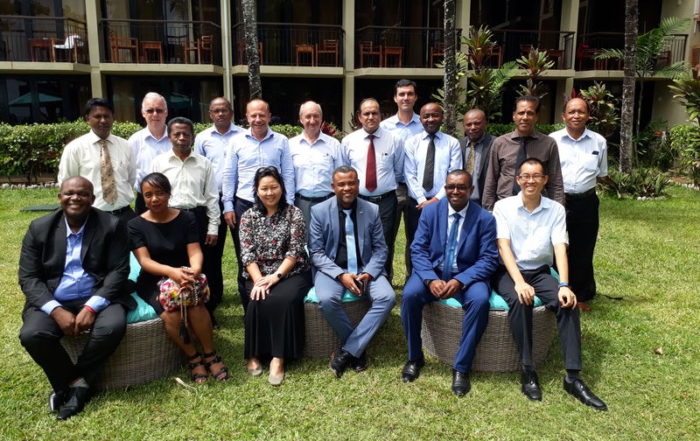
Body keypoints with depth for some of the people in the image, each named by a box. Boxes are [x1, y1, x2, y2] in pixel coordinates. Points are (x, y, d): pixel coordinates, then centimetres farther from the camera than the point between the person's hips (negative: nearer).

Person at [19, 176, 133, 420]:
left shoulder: (111, 225, -1)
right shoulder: (39, 228, 4)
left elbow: (118, 271, -7)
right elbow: (28, 277, 0)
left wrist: (92, 307, -20)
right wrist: (56, 310, -17)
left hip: (98, 298, -1)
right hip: (52, 301, 2)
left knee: (113, 327, -30)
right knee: (32, 335, -26)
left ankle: (76, 384, -6)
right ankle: (74, 385, -2)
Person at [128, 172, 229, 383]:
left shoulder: (186, 219, 3)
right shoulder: (136, 225, -1)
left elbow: (195, 251, -7)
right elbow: (145, 261, -12)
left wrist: (195, 269, -32)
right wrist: (171, 271, -33)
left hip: (184, 277, 1)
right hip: (153, 282, -1)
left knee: (196, 307, -31)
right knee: (171, 315, -30)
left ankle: (210, 355, -10)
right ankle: (193, 358, -7)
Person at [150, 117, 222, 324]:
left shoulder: (204, 163, 4)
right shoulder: (159, 162, 3)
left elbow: (212, 197, 4)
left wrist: (213, 227, 0)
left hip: (199, 217, 1)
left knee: (206, 267, 6)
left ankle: (206, 311, 25)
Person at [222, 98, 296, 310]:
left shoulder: (281, 141, 4)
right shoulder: (237, 141, 5)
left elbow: (288, 174, 5)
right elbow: (229, 175, 6)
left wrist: (288, 205, -1)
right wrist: (228, 206, 1)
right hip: (244, 205, 1)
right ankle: (248, 306, 20)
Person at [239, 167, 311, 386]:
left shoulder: (294, 213, 0)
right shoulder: (249, 216, 6)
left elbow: (295, 251, -6)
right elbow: (247, 253, -2)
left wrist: (276, 276, -17)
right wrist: (258, 280, -16)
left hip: (291, 273, -2)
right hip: (259, 275, 2)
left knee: (283, 299, -31)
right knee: (259, 301, -27)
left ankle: (279, 357, -23)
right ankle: (254, 354, -10)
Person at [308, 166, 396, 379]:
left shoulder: (372, 210, 4)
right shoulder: (319, 211, -2)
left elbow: (380, 249, 5)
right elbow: (316, 252, -4)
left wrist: (368, 273, -14)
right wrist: (340, 275, -18)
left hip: (365, 269, 2)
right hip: (332, 269, -2)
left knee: (387, 297, -25)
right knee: (327, 300, -32)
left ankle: (347, 350, -16)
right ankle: (357, 349, -7)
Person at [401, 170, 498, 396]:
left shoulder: (485, 218, -5)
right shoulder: (430, 211, 0)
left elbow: (488, 260, -8)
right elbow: (418, 250, -3)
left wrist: (459, 281, -23)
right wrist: (431, 279, -21)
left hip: (467, 275, -1)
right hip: (432, 271, 1)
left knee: (480, 300, -32)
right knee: (410, 294, -28)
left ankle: (461, 367, -15)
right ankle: (415, 358, -5)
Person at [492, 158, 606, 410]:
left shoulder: (556, 210, 4)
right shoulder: (503, 207, -2)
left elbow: (560, 248, -7)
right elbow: (503, 246, -12)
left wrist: (564, 285, -23)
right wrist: (519, 282, -25)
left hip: (540, 272, 2)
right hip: (508, 271, -2)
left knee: (568, 303, -26)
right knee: (520, 301, -34)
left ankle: (573, 377, -21)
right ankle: (528, 372, -23)